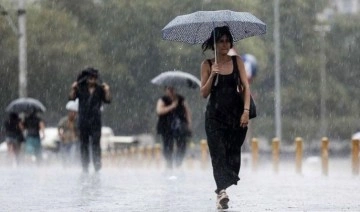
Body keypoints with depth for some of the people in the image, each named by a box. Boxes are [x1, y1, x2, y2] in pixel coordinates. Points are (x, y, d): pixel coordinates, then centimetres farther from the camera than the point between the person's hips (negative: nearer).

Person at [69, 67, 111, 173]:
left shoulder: (100, 89, 4)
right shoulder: (81, 88, 5)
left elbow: (107, 100, 0)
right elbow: (72, 98, 0)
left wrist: (107, 91, -15)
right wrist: (73, 89, -15)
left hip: (95, 120, -1)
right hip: (83, 119, 1)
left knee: (95, 143, -7)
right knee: (84, 144, 5)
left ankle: (97, 167, -7)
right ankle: (85, 168, 11)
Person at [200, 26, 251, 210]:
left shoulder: (237, 61, 4)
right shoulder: (207, 65, 1)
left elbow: (245, 86, 0)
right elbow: (203, 93, -1)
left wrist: (246, 110, -11)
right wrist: (212, 75, -16)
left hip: (236, 113, 2)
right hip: (215, 115, -2)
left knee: (233, 152, 3)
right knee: (218, 152, -13)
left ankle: (223, 189, 15)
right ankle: (221, 191, -25)